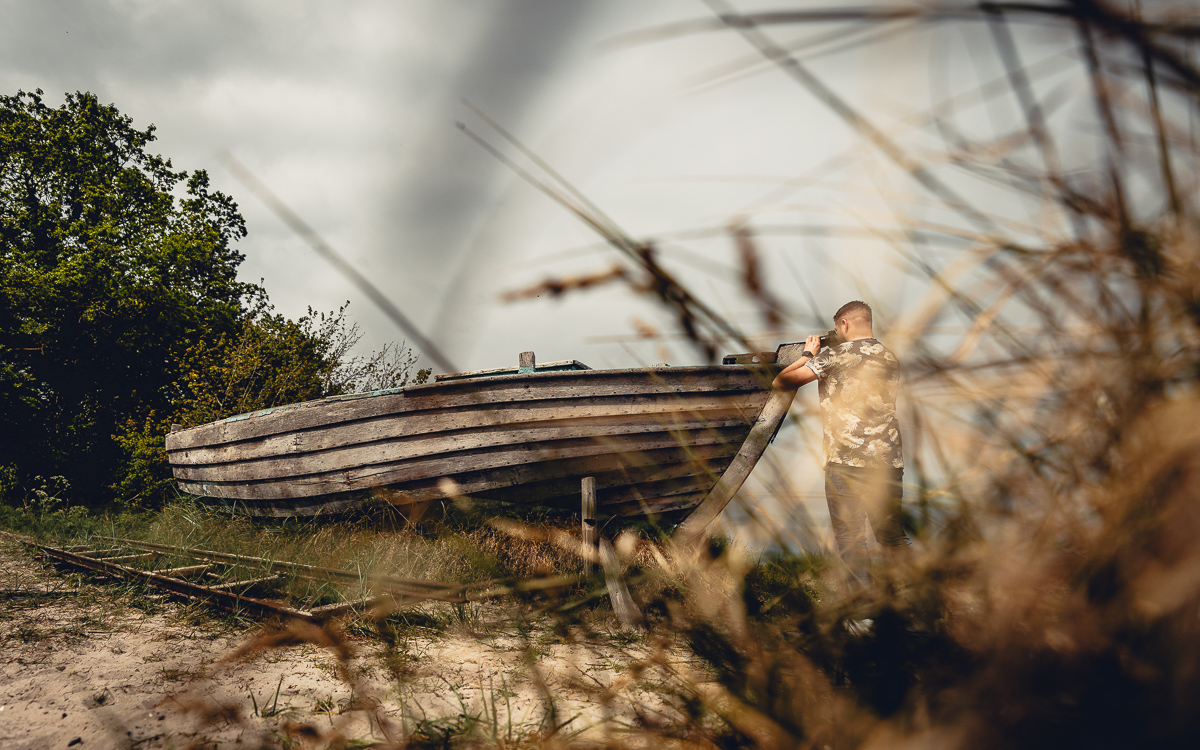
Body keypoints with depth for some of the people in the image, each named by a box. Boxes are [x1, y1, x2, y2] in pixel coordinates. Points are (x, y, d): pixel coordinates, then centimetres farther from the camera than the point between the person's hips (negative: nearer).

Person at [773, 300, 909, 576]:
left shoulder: (835, 355, -6)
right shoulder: (889, 357, 12)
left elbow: (781, 383, -4)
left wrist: (808, 355, 12)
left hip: (846, 463, -5)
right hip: (889, 461, 6)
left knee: (850, 540, 3)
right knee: (892, 536, 17)